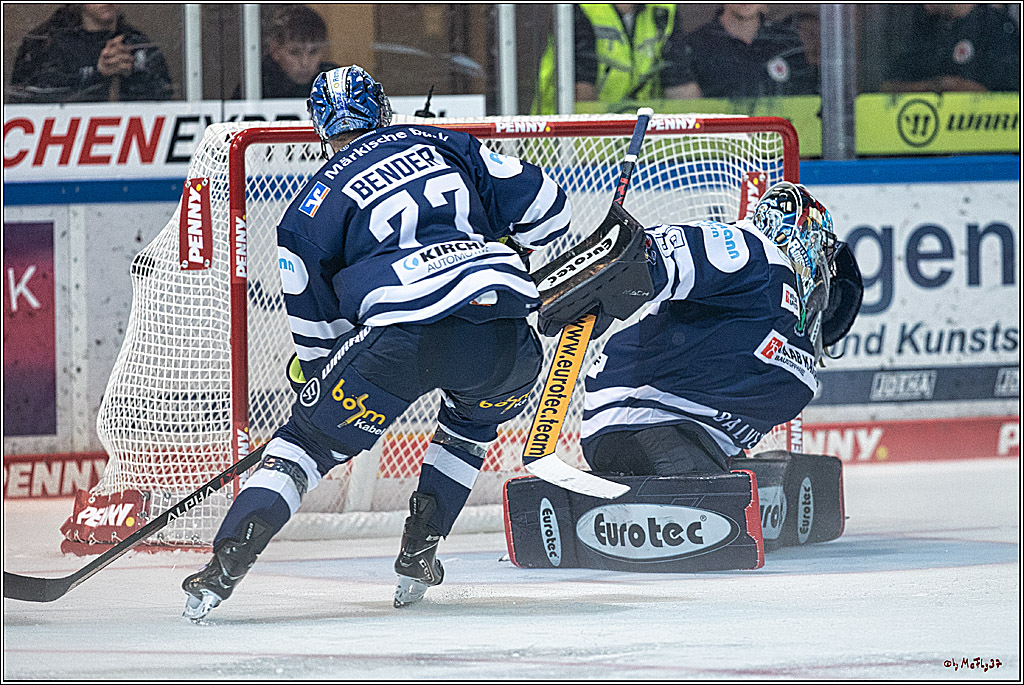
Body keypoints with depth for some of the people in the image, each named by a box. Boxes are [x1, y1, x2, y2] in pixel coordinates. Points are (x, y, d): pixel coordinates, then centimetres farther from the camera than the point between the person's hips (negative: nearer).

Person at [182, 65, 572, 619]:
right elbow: (545, 208, 22)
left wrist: (319, 377, 36)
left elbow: (313, 324, 20)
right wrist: (503, 255, 42)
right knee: (473, 417, 35)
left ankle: (228, 561, -6)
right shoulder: (445, 145, 24)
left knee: (310, 435, 12)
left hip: (402, 339, -3)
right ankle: (419, 552, 24)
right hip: (502, 339, 3)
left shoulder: (316, 202, 17)